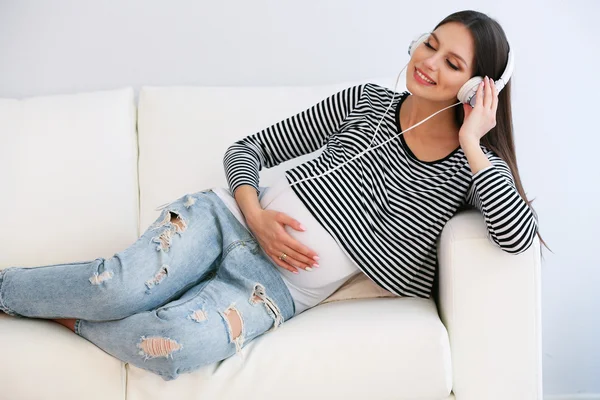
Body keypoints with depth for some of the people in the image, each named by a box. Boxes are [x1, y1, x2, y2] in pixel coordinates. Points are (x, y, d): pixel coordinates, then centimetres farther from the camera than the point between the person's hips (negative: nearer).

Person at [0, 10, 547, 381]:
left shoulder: (471, 164, 4)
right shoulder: (367, 101, 7)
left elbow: (518, 236, -17)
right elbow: (247, 149, 10)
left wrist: (470, 144, -14)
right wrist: (255, 214, -10)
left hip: (282, 286, -1)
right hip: (232, 214, 2)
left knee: (173, 346, -31)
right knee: (123, 285, -27)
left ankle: (69, 316, -3)